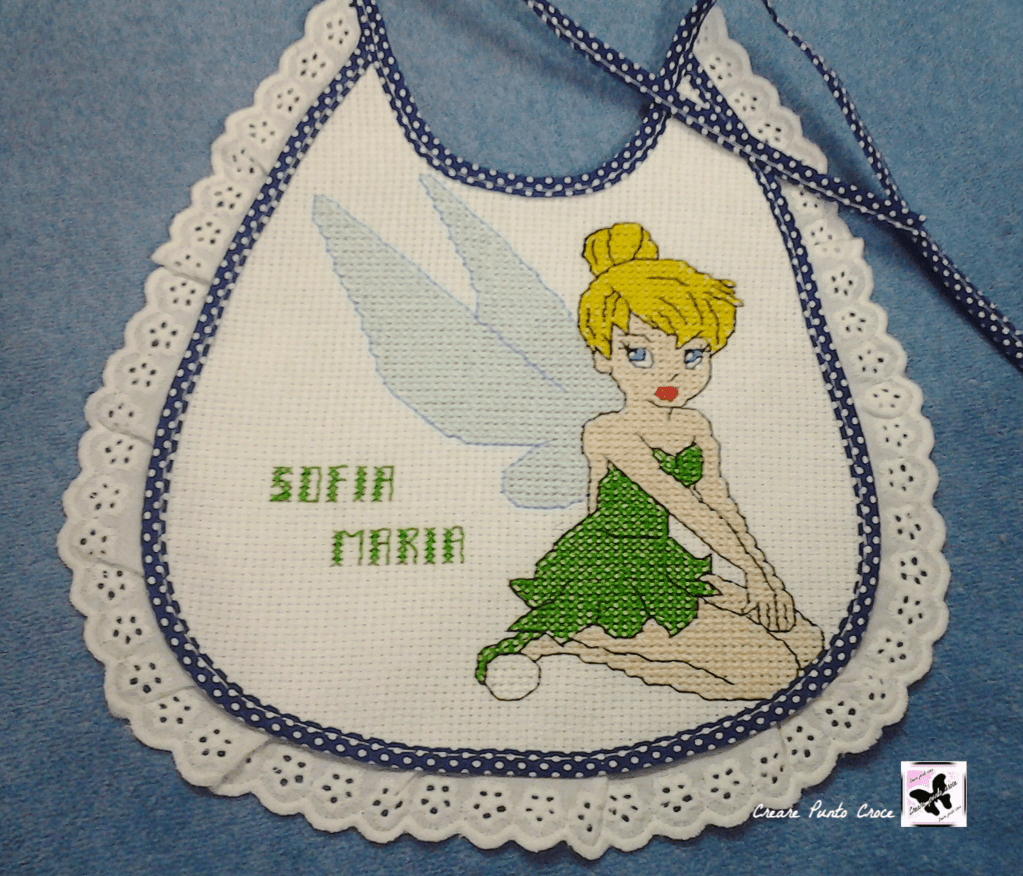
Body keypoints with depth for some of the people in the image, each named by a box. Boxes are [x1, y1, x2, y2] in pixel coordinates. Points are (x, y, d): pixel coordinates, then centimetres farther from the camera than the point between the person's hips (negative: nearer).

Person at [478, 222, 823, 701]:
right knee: (765, 667, -13)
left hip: (661, 565, 9)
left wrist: (764, 573, -4)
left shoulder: (696, 428, 7)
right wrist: (752, 568, -18)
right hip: (610, 573, -8)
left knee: (802, 639, 4)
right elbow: (683, 505, -19)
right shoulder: (609, 433, -17)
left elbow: (720, 503, 5)